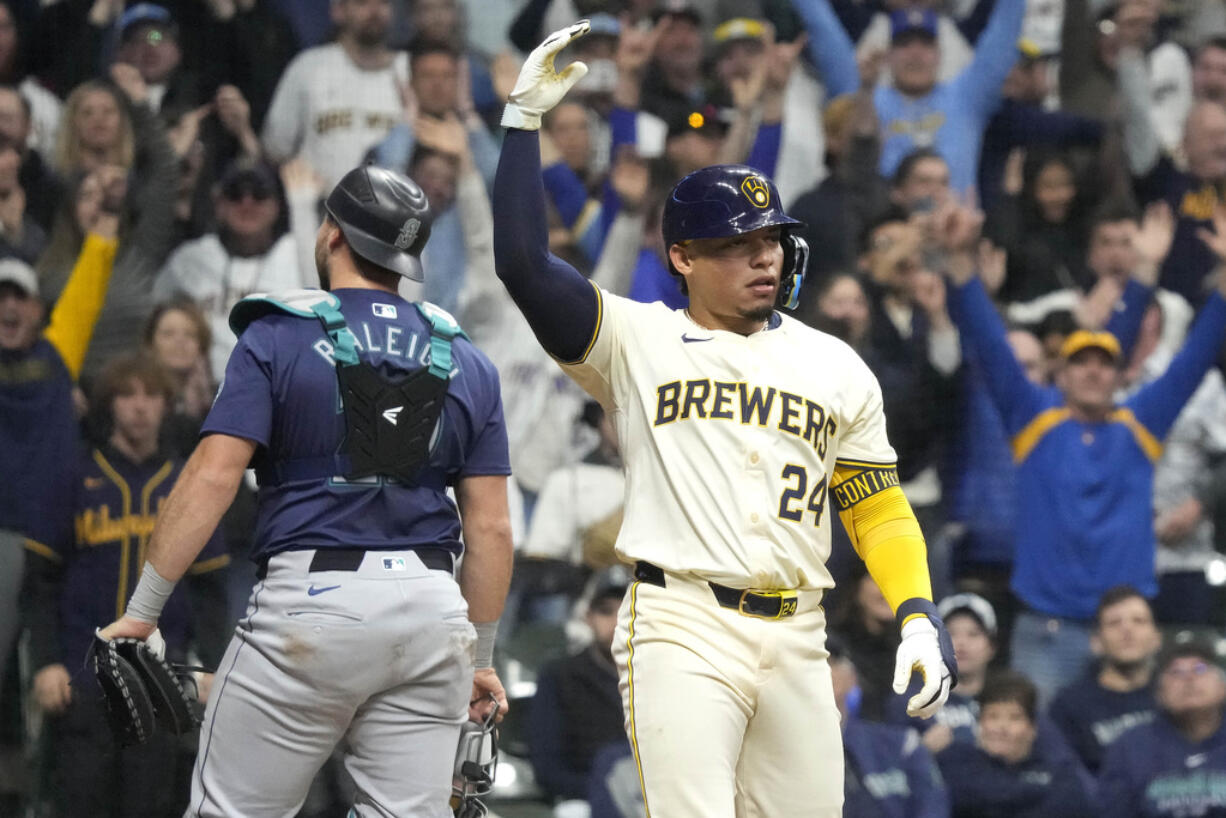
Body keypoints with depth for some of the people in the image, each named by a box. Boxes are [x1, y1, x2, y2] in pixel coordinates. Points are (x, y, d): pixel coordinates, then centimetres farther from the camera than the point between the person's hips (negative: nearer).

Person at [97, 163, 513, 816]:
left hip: (311, 593, -4)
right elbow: (490, 529, 10)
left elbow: (213, 477, -9)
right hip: (431, 607, 4)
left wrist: (142, 610, -7)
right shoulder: (466, 364, 12)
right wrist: (480, 658, 18)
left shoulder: (277, 339, 1)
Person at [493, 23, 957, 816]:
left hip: (796, 641, 5)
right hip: (683, 631, -4)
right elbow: (524, 262, -6)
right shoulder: (637, 341, 5)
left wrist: (919, 618, 1)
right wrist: (524, 118, -8)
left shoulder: (837, 369, 16)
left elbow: (879, 508, 16)